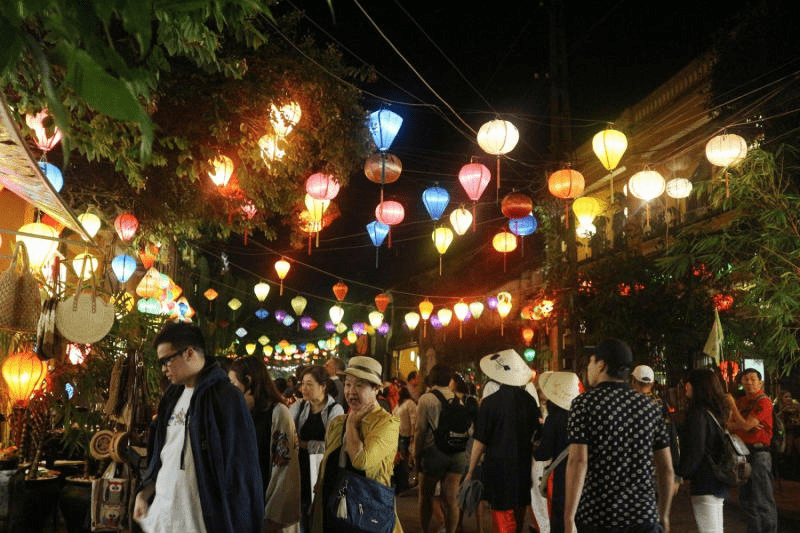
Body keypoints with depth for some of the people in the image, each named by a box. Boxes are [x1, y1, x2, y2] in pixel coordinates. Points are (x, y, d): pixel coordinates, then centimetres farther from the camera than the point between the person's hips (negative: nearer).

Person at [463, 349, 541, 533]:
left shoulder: (490, 402, -14)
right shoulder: (530, 400, -1)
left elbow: (480, 441, -11)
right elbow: (534, 434, 10)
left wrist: (470, 472, -2)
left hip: (498, 466, -5)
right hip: (524, 467, 5)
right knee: (518, 517, 19)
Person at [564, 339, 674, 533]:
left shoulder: (584, 404, -6)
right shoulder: (649, 407, 6)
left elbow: (578, 461, -15)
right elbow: (666, 467, 8)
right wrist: (663, 515, 19)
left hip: (597, 517, -3)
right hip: (644, 516, 3)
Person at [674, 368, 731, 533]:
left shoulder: (697, 413, -17)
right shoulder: (716, 412, 11)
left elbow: (693, 452, -21)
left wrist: (678, 475, -14)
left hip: (705, 485, -10)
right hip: (718, 483, 10)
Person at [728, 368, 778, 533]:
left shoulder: (763, 402, -11)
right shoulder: (741, 402, 14)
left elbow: (746, 425, -18)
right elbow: (730, 425, 8)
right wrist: (744, 424, -10)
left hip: (759, 453, -8)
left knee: (763, 501, -4)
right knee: (746, 500, 16)